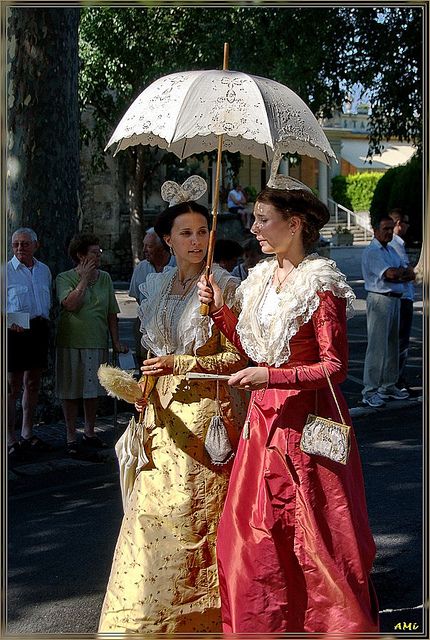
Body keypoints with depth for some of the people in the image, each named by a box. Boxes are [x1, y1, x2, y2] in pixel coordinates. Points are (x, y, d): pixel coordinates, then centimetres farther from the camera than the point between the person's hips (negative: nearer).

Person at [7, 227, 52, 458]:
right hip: (15, 332, -6)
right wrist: (10, 323, -22)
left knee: (33, 384, 13)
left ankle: (27, 434, 25)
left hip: (39, 330, 6)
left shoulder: (44, 270, 11)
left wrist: (45, 322, 11)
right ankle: (10, 439, 3)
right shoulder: (6, 271, -7)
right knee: (12, 387, -3)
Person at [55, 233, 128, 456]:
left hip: (97, 342, 4)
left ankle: (90, 432, 25)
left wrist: (116, 341, 7)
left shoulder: (105, 278, 8)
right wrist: (84, 278, -16)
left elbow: (111, 313, 11)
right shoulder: (64, 278, -5)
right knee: (71, 391, 3)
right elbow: (70, 304, -21)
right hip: (71, 343, -4)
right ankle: (71, 436, 13)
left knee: (92, 390, 12)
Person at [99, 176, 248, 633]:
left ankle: (201, 616, 9)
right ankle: (152, 614, 15)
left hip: (206, 411, -5)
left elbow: (237, 357, -9)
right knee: (153, 510, 4)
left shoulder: (223, 287, -5)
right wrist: (143, 393, 12)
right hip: (163, 414, 5)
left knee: (199, 513, -3)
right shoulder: (156, 287, 12)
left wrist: (179, 364, -15)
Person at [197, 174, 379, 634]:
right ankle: (263, 627, 22)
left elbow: (335, 367, -15)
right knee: (250, 533, 9)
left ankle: (339, 625, 17)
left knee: (316, 536, 1)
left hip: (308, 420, -7)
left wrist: (272, 378, -25)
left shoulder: (320, 285, -13)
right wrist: (219, 309, 5)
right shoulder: (261, 278, 10)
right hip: (265, 417, 7)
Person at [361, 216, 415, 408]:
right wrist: (405, 271, -2)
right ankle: (370, 391, -8)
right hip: (380, 299, -9)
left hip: (395, 299, 9)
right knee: (377, 346, -10)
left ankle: (389, 385, 23)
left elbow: (410, 275, 9)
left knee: (393, 344, 14)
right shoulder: (371, 252, -10)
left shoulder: (392, 250, 19)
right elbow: (391, 274, -22)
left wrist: (398, 275, -12)